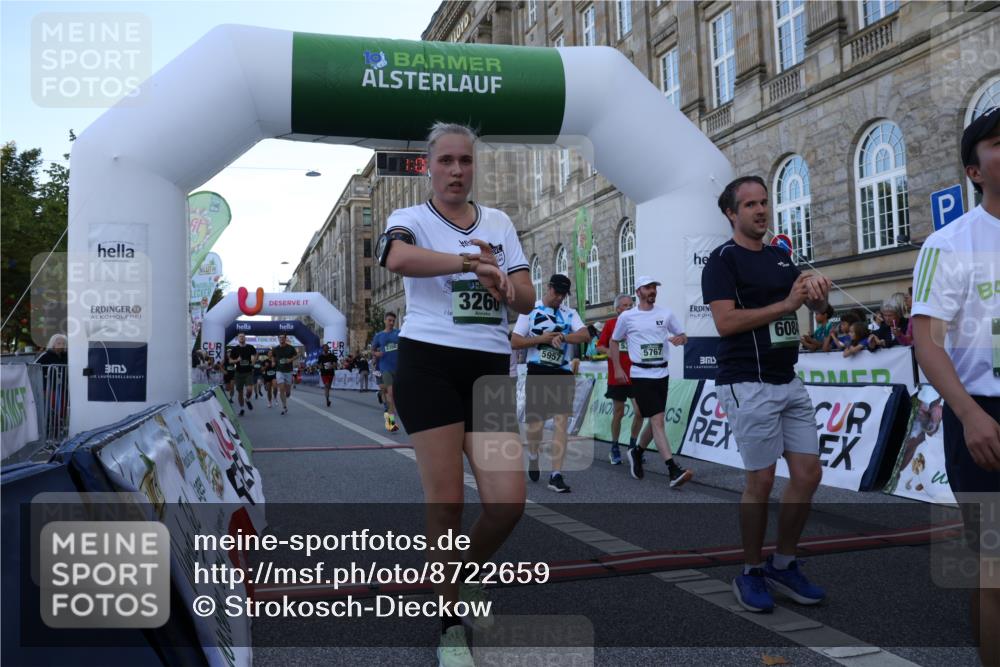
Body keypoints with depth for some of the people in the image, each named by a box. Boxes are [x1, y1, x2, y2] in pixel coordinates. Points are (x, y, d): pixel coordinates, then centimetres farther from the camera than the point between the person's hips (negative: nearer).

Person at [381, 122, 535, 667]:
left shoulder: (499, 222, 15)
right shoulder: (411, 218, 2)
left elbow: (527, 300, 8)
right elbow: (398, 258, -24)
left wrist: (502, 283, -12)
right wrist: (474, 262, -24)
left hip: (490, 368, 4)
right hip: (429, 363, -3)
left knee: (508, 502, -5)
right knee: (445, 501, 0)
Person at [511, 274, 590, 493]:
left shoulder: (570, 313, 9)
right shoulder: (530, 310, 3)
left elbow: (585, 335, -7)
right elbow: (514, 342, -1)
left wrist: (563, 337, -23)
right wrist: (540, 339, -14)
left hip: (562, 374, 2)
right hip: (537, 373, -2)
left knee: (562, 421, -7)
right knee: (535, 422, 3)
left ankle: (556, 475, -5)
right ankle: (533, 456, 35)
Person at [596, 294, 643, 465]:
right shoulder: (610, 324, 0)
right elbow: (599, 346, 2)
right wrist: (609, 351, -16)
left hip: (635, 376, 1)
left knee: (639, 411, -6)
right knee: (618, 413, 6)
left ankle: (633, 444, 15)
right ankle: (614, 448, 22)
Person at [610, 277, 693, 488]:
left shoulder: (666, 314, 6)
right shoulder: (626, 317, -1)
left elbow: (683, 336, 12)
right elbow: (614, 341, 11)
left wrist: (680, 339, -13)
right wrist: (617, 369, 6)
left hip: (662, 373, 4)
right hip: (641, 375, -4)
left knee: (655, 420, 12)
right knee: (658, 421, -13)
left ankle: (637, 453, 36)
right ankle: (673, 471, -18)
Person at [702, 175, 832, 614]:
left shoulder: (781, 257, 15)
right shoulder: (723, 260, -7)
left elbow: (816, 307, 18)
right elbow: (725, 322, -18)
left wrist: (818, 294, -5)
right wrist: (785, 304, -18)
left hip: (789, 381, 7)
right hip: (748, 385, -7)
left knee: (808, 474, 7)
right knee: (761, 481, -1)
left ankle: (783, 566, 22)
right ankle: (751, 573, 16)